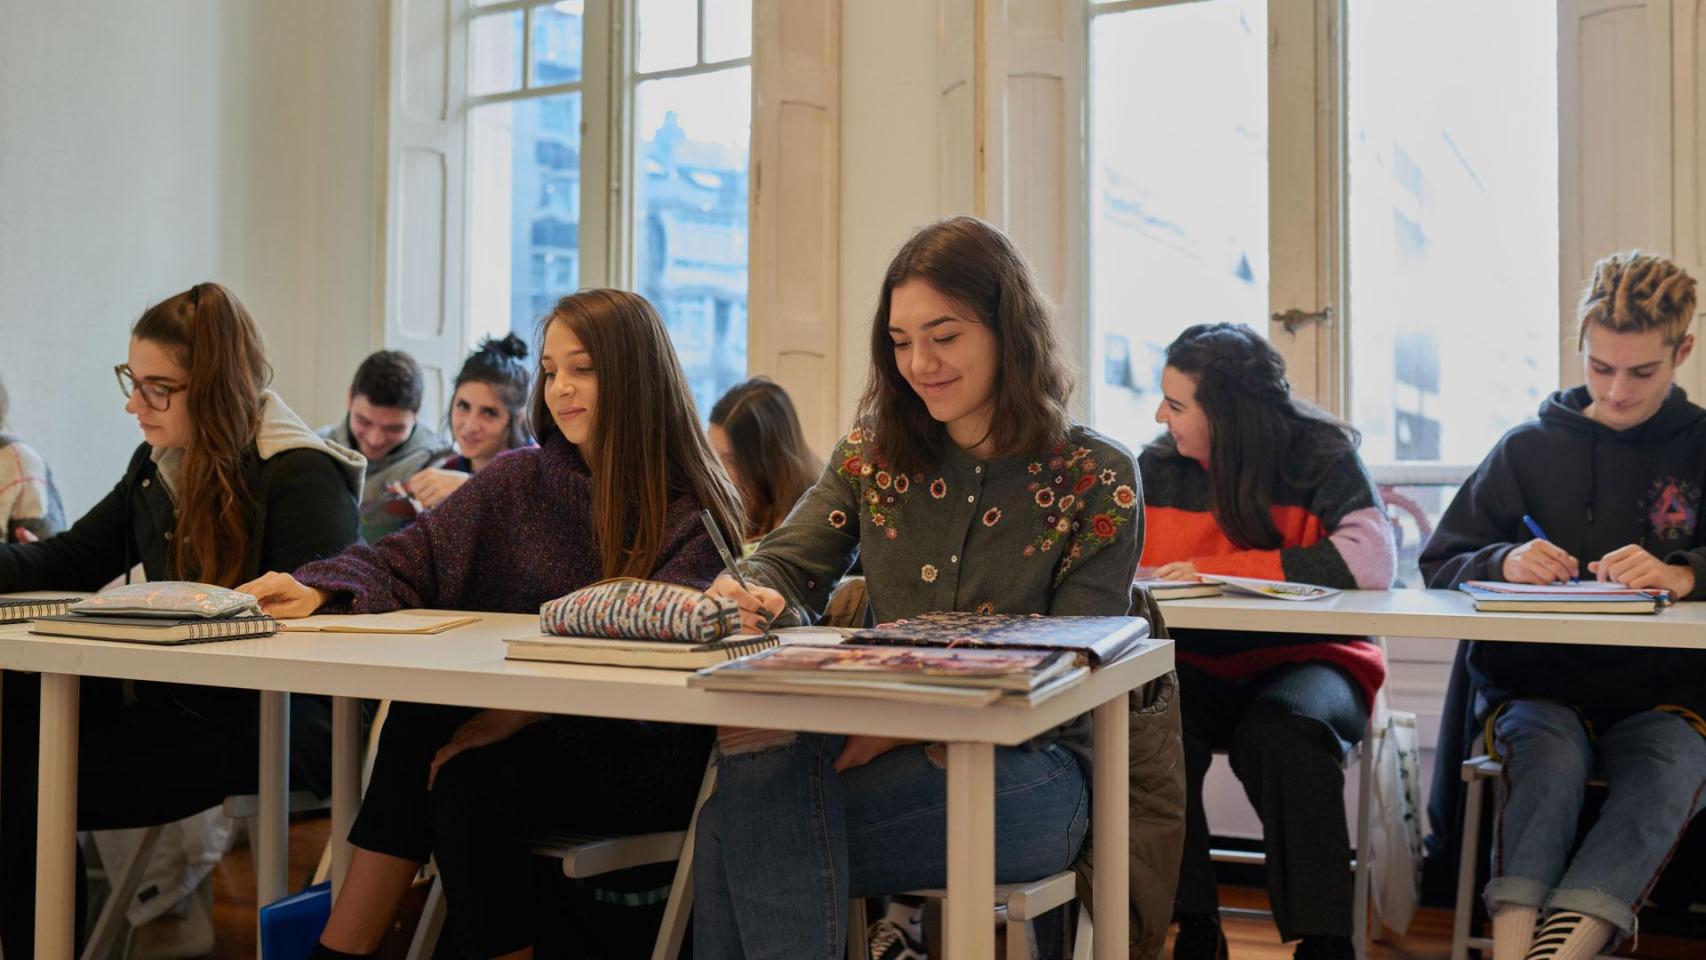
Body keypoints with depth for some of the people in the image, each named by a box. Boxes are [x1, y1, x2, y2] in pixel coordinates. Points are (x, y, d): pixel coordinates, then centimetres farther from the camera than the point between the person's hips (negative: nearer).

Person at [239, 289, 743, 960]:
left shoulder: (694, 516, -6)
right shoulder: (520, 483, 9)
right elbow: (406, 560, 5)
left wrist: (525, 709, -27)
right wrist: (320, 591, -16)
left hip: (643, 757, -4)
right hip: (520, 733, 4)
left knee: (466, 774, -28)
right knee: (420, 727, -26)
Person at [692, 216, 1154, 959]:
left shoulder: (1097, 479, -3)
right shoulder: (872, 454, 11)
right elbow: (786, 563, 6)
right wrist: (750, 594, -21)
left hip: (1027, 767, -4)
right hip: (885, 749, 4)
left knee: (753, 802, -29)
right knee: (750, 766, -32)